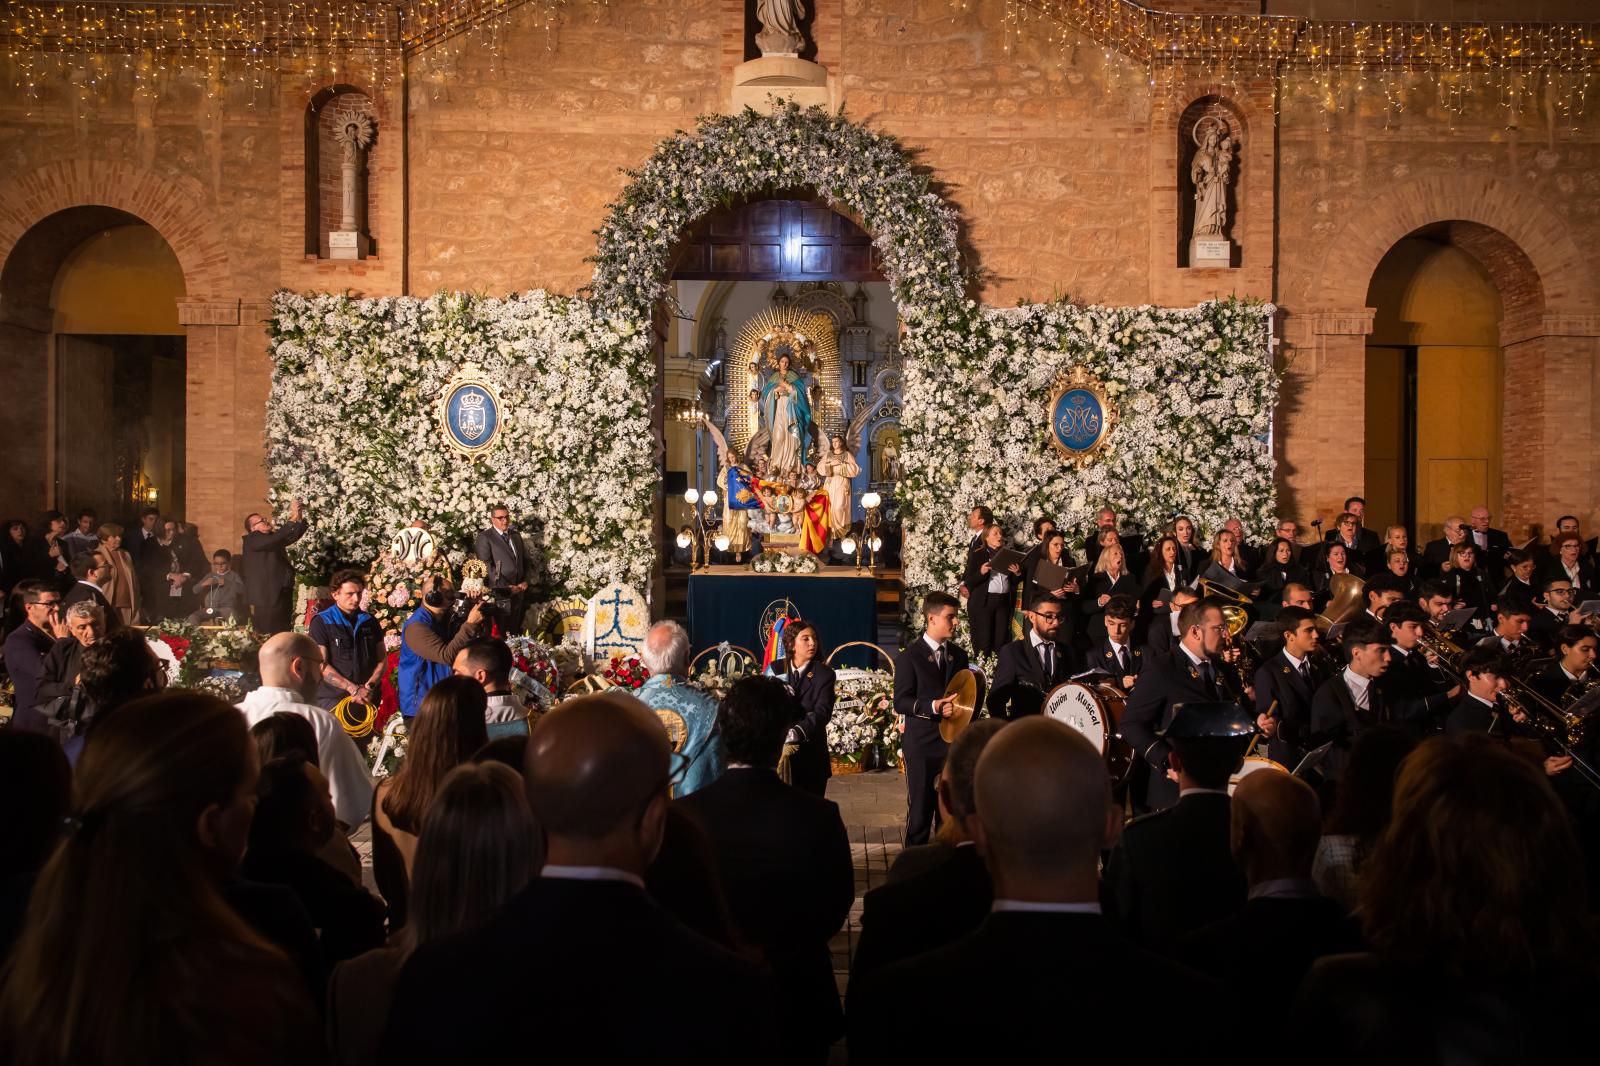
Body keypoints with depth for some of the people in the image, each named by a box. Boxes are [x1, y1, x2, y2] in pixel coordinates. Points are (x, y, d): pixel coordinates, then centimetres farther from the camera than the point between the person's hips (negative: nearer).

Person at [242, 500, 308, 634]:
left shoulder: (274, 538, 18)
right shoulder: (251, 540, -6)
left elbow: (293, 536, 13)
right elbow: (274, 539, -22)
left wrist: (300, 519, -5)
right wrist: (292, 519, -22)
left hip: (282, 594, 8)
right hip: (265, 597, -8)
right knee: (268, 636, -8)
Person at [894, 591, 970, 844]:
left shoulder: (959, 655, 12)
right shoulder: (910, 656, -4)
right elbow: (900, 702, -9)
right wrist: (933, 707, -22)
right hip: (922, 744, -4)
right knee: (920, 807, 2)